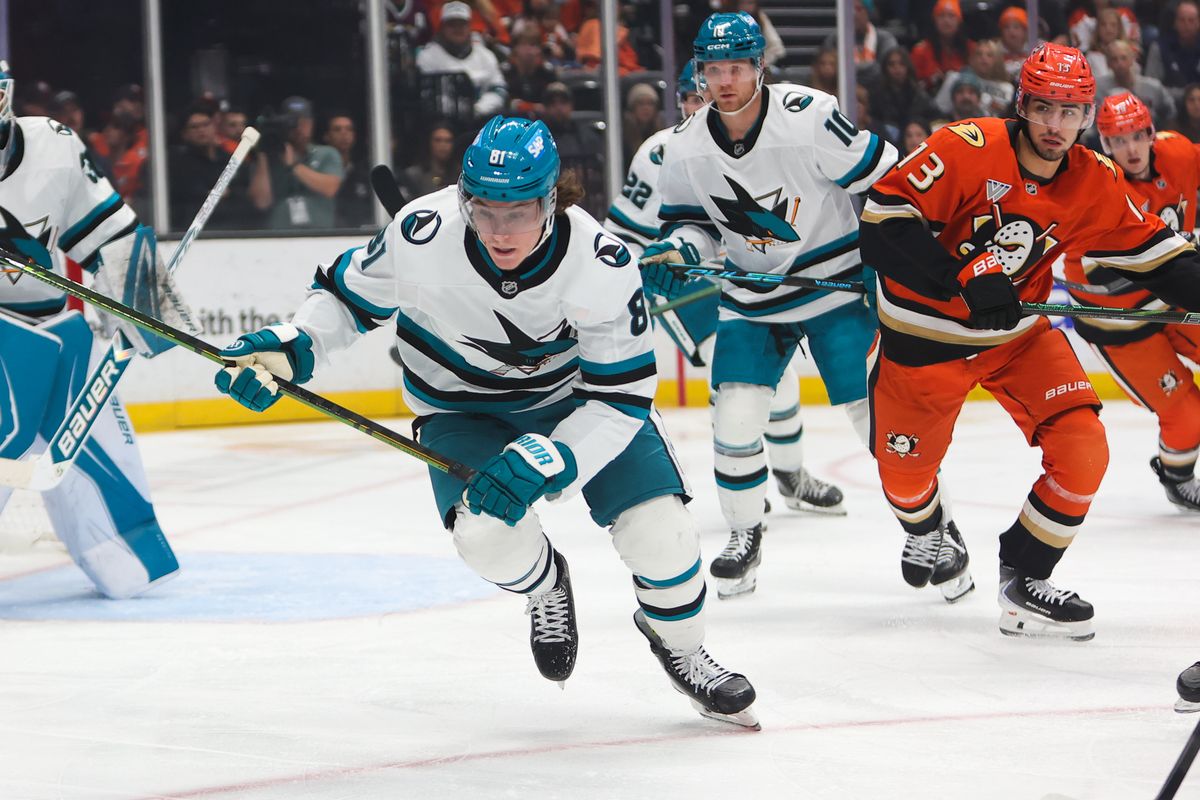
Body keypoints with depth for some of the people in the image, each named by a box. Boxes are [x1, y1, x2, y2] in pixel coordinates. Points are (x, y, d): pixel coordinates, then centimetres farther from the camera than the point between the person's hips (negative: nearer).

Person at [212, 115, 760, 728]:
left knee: (658, 529, -14)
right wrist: (290, 347, -25)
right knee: (486, 531, -27)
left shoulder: (601, 266, -31)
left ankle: (679, 644, 21)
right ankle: (544, 586, 13)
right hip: (462, 405, 0)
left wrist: (546, 461, -37)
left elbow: (621, 396, -25)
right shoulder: (422, 236, -30)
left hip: (576, 392, 0)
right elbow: (348, 293, -9)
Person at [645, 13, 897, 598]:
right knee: (735, 417, -9)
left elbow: (886, 180, -14)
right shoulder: (685, 148, -7)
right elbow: (692, 221, 6)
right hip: (752, 301, 3)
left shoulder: (810, 117, -21)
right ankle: (743, 536, 12)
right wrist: (675, 253, -15)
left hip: (838, 281, -3)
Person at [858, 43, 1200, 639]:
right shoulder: (969, 149, -25)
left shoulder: (1095, 183, -9)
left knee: (1081, 451, -12)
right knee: (904, 468, 10)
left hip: (1020, 333, 4)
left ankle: (1024, 580, 5)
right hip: (925, 332, -3)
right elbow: (886, 211, -28)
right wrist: (964, 278, -35)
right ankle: (928, 532, 48)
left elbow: (1149, 250, -1)